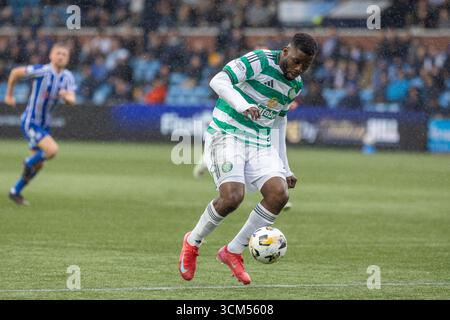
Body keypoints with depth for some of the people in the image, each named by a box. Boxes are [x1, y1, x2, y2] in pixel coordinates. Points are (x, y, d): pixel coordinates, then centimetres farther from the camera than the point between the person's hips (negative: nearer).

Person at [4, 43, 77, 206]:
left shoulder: (68, 77, -1)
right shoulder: (41, 71, -19)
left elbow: (72, 101, -10)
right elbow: (15, 72, -9)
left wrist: (66, 96, -33)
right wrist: (9, 94, 0)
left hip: (44, 124, 7)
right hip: (30, 122, -7)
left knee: (39, 165, 12)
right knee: (52, 150, -23)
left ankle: (15, 192, 29)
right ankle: (28, 162, 7)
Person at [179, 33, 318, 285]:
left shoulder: (296, 85, 11)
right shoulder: (259, 61, -13)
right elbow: (218, 81, -21)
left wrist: (285, 167, 23)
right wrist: (243, 106, -39)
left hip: (260, 145, 7)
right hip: (227, 134, -7)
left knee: (279, 194, -14)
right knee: (233, 196, -24)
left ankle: (233, 252, 1)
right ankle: (193, 243, 4)